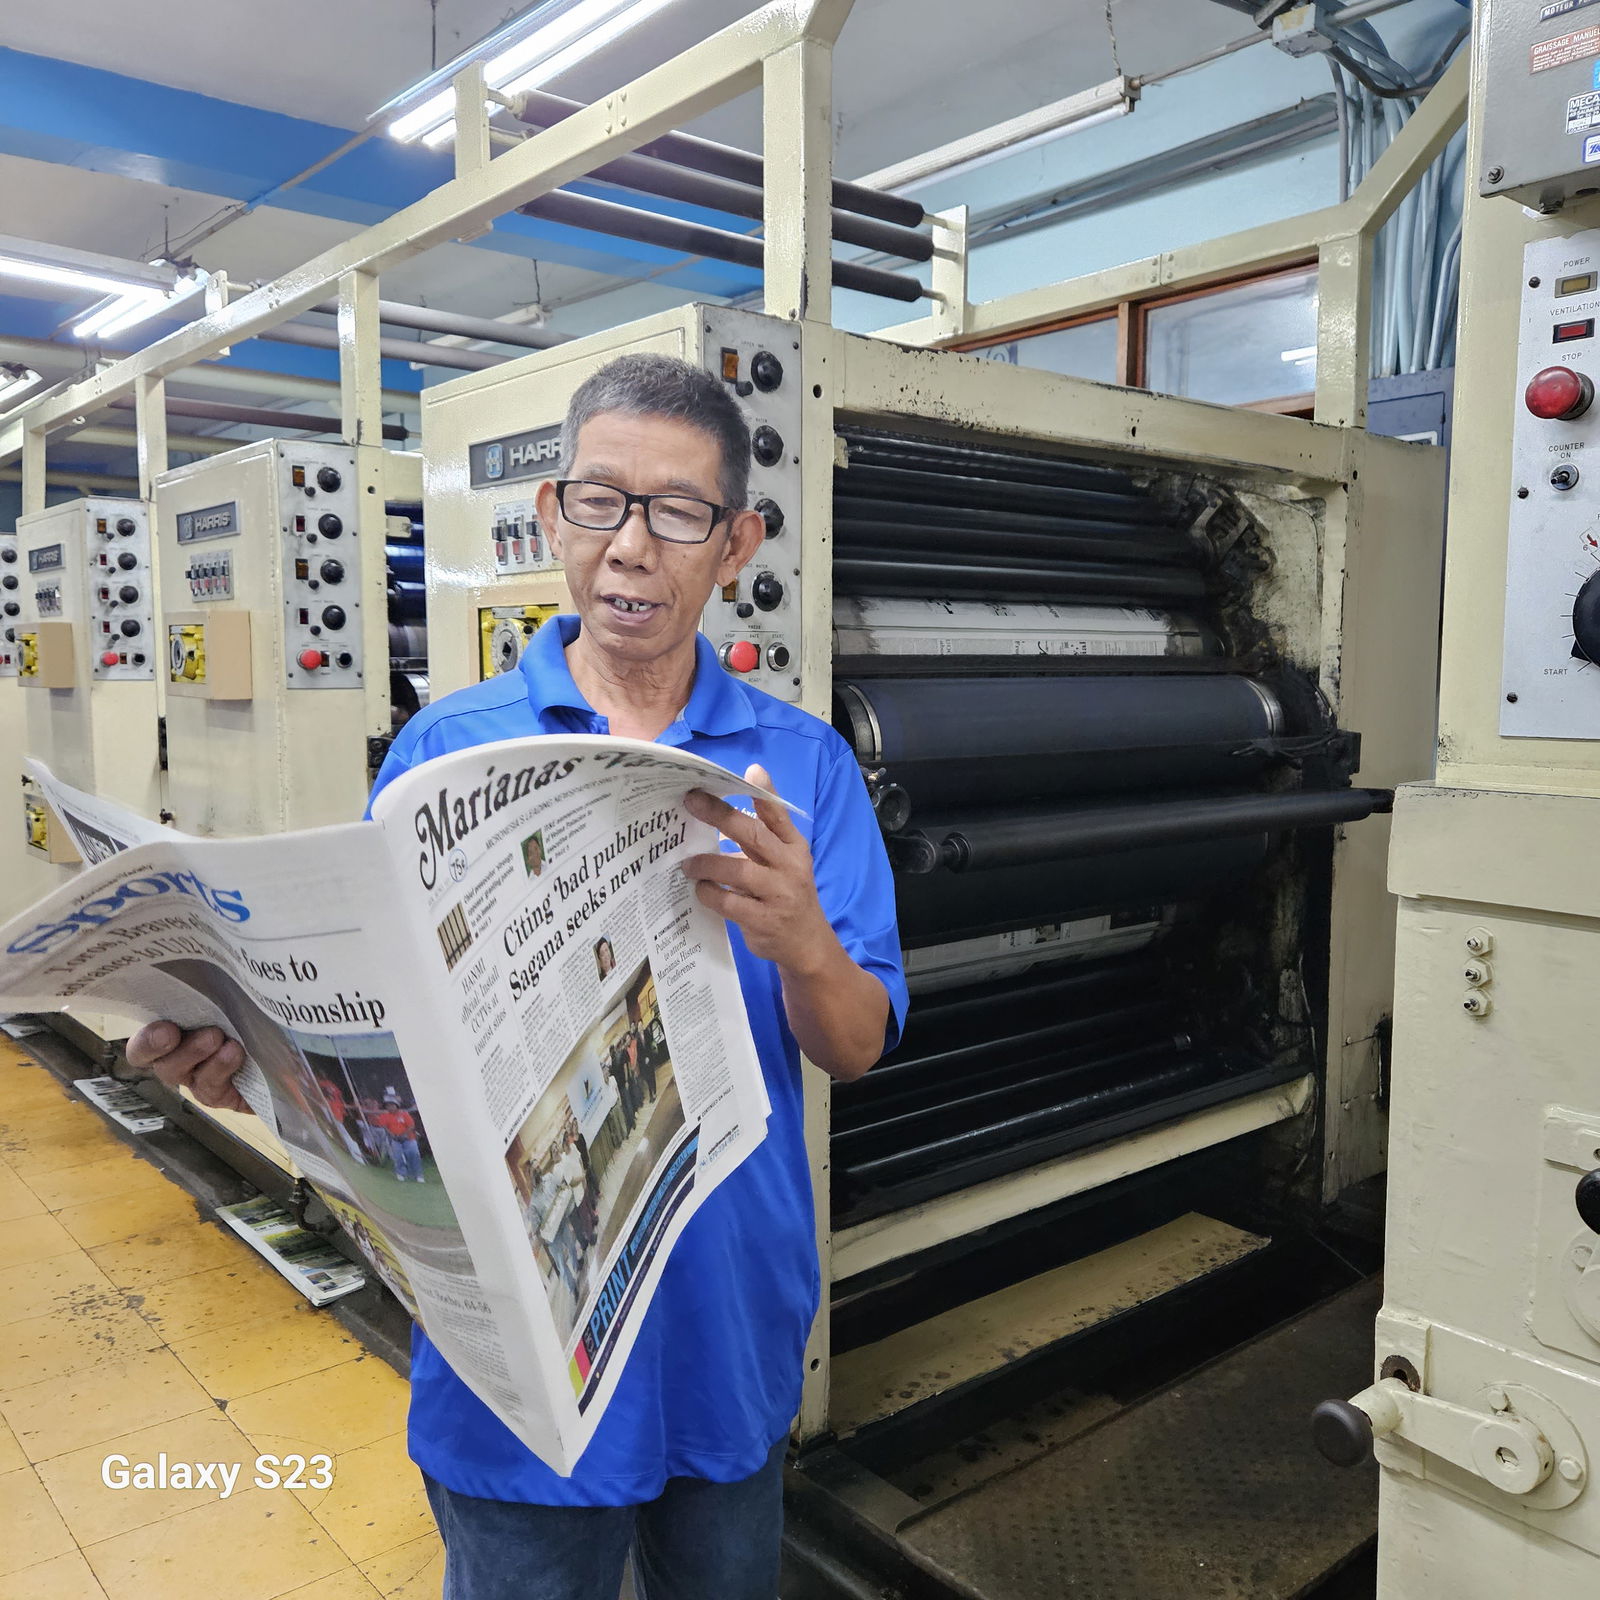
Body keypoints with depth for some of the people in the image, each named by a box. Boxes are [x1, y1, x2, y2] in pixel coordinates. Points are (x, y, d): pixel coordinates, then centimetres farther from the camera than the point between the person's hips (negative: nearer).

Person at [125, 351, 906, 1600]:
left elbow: (857, 1051, -8)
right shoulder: (445, 749, -6)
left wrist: (800, 942, -28)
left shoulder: (805, 764, -5)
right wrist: (259, 1052, -25)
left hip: (734, 1318, 2)